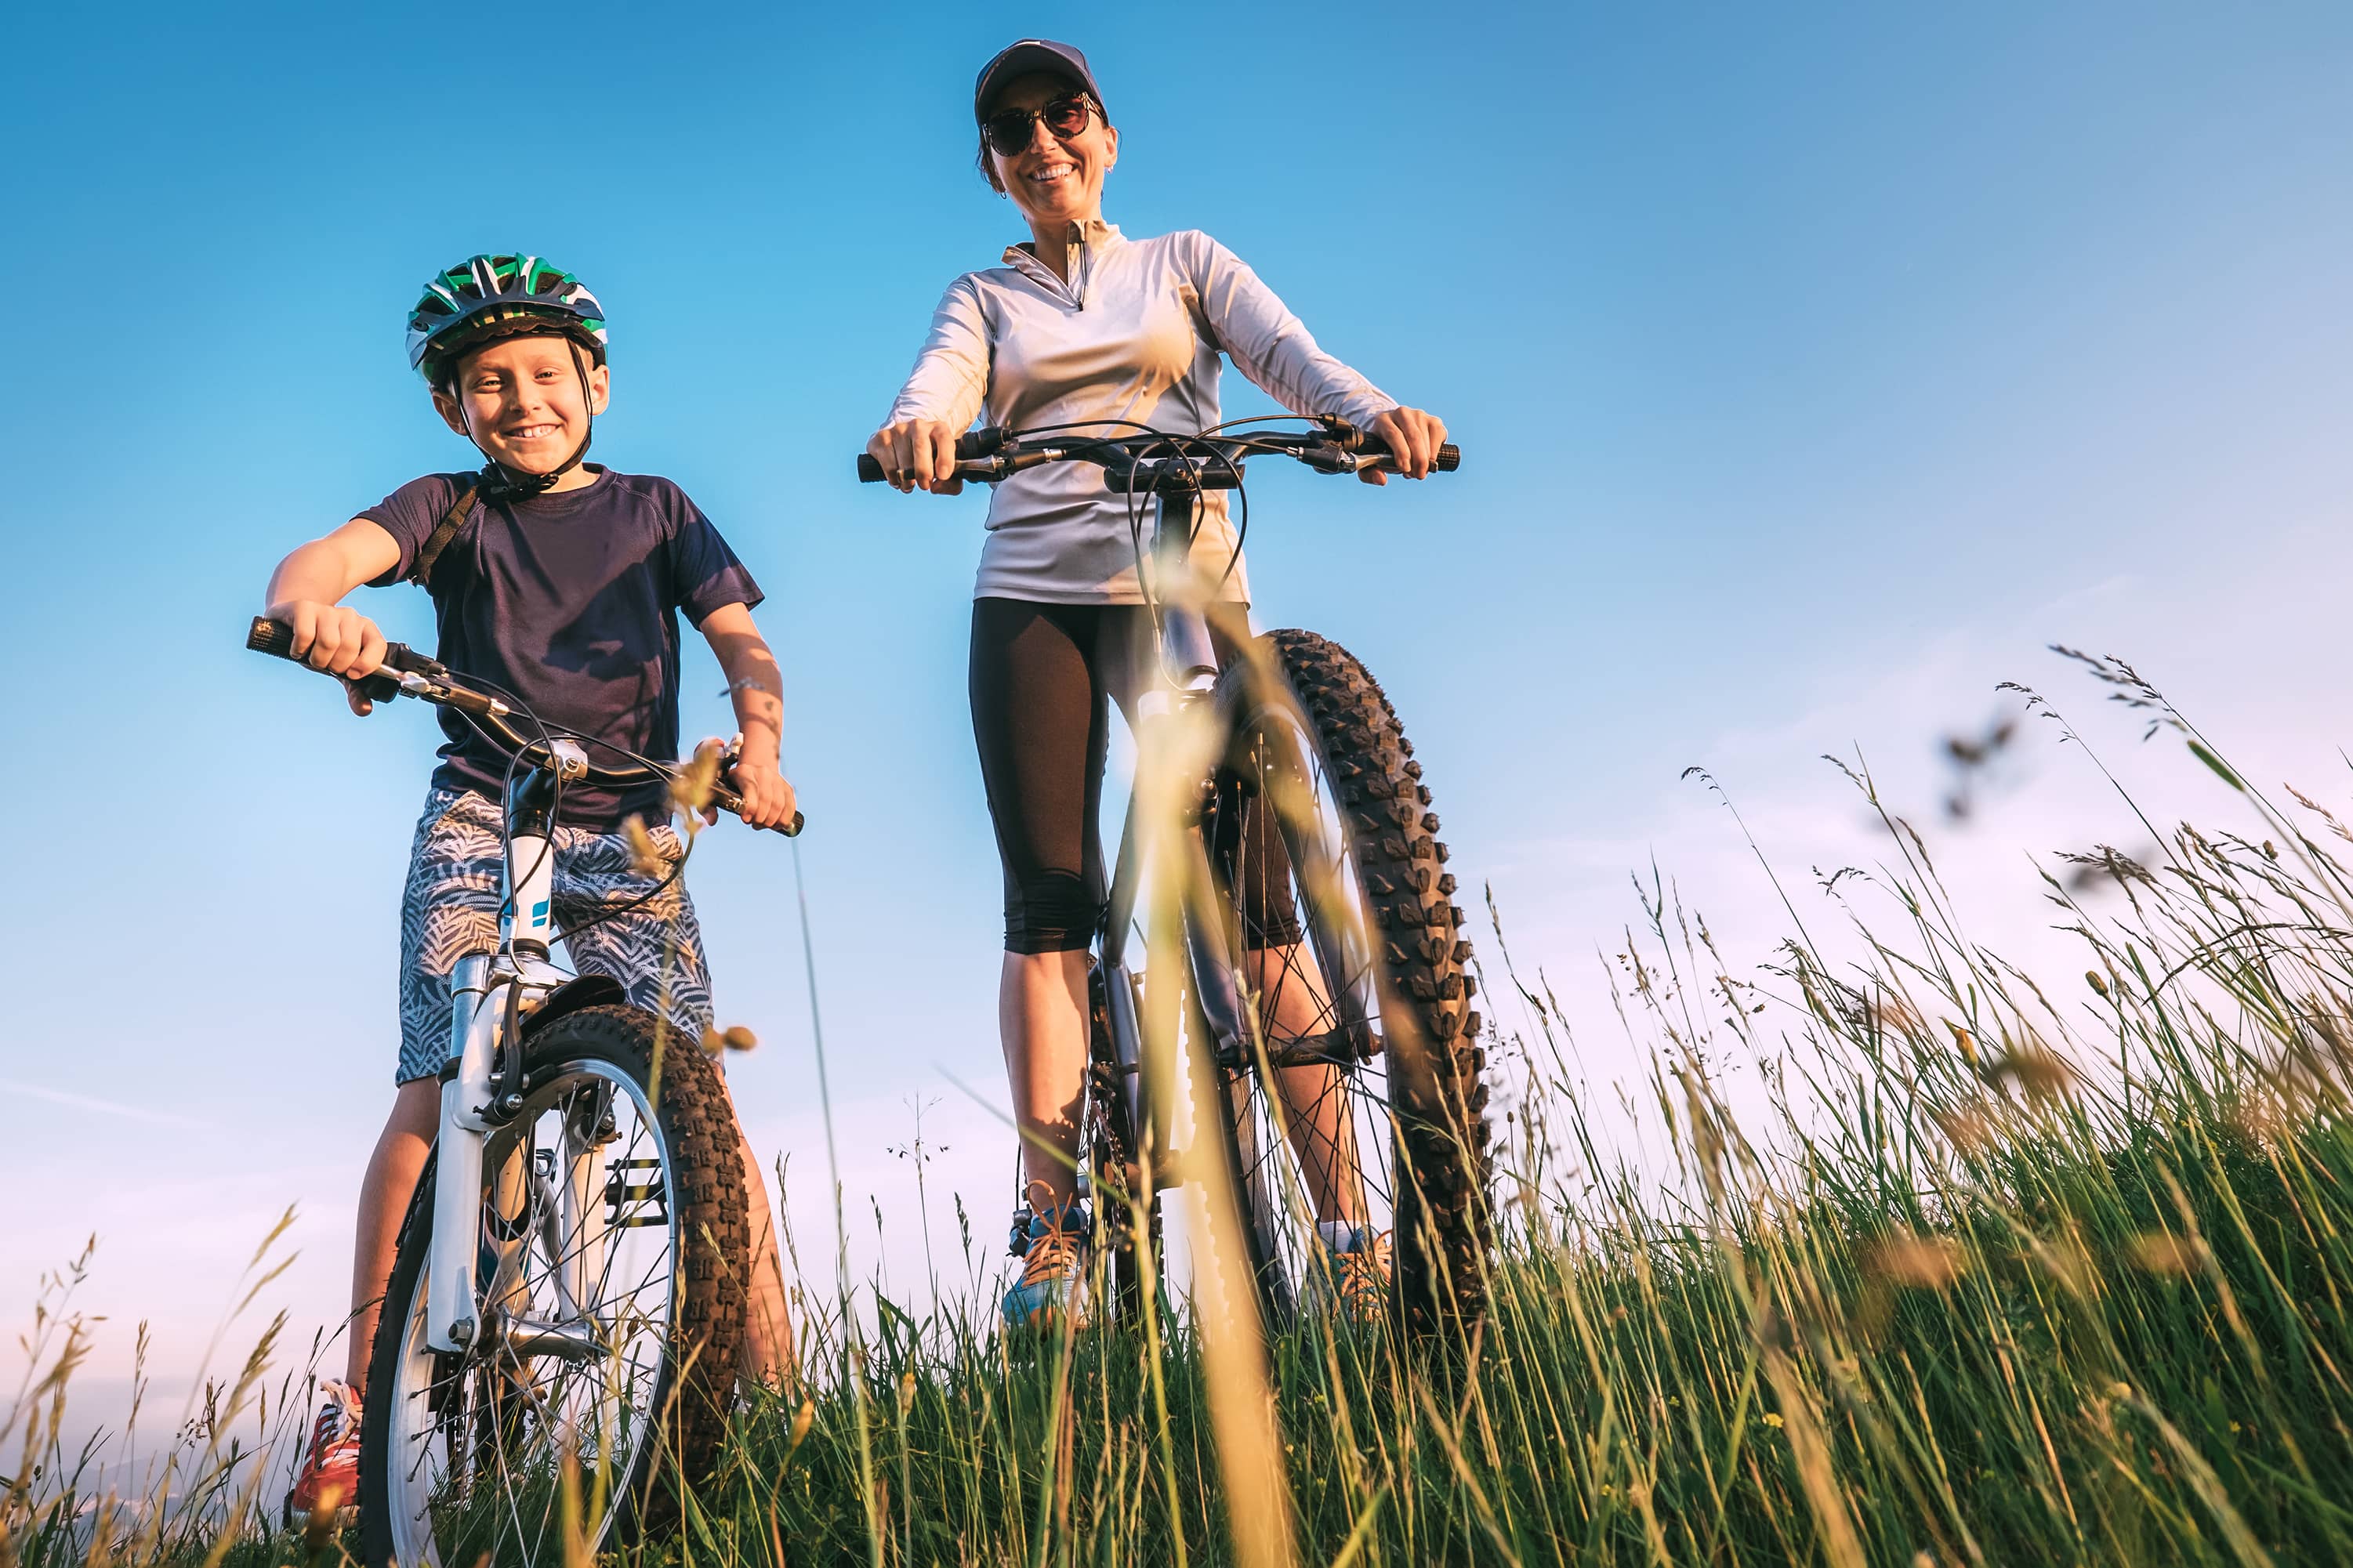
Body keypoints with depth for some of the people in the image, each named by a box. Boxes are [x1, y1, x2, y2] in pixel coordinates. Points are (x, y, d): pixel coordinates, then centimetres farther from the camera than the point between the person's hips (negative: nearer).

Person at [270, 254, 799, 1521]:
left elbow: (741, 639, 1)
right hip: (480, 817, 0)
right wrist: (315, 608, -36)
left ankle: (777, 1391, -6)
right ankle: (356, 1400, 1)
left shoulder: (654, 509, 12)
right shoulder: (449, 509, 9)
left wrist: (757, 741, -20)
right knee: (435, 1091, -11)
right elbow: (324, 556, -10)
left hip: (630, 831, 0)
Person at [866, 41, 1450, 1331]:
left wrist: (1375, 410, -24)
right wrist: (920, 429, -30)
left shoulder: (1183, 261, 18)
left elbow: (1284, 349, -1)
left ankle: (1346, 1228, -8)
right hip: (1031, 599, 2)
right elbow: (938, 384, -4)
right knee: (1048, 906, -7)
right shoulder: (984, 296, 18)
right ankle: (1052, 1225, -3)